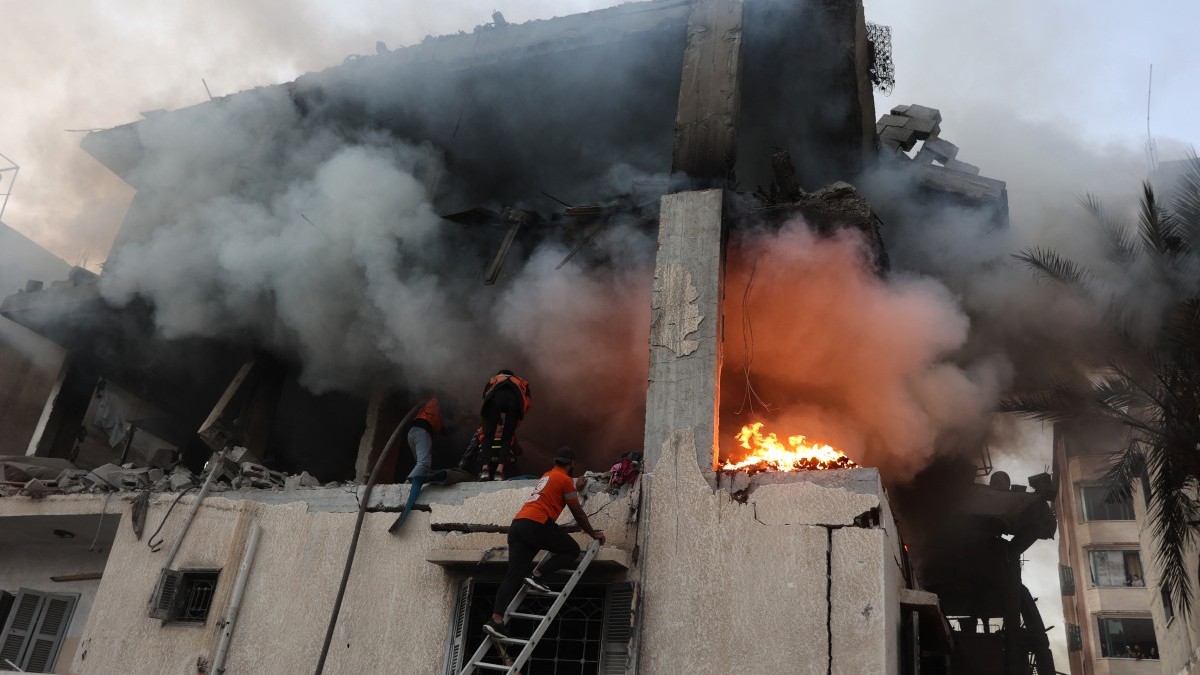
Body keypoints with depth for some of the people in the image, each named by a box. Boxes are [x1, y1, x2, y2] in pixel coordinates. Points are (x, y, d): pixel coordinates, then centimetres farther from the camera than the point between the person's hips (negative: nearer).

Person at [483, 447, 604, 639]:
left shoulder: (547, 476, 28)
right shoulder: (565, 479, 4)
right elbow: (578, 513, 9)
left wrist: (576, 488, 65)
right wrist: (593, 533, 21)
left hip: (517, 525, 8)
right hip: (536, 524, -8)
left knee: (513, 576, 1)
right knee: (572, 550, 8)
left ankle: (496, 620, -12)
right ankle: (537, 576, -8)